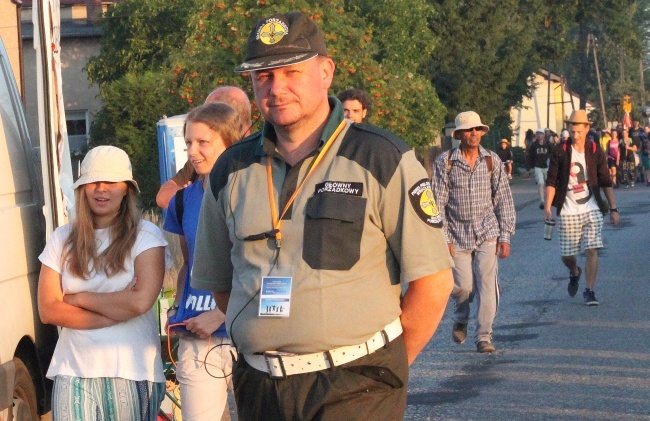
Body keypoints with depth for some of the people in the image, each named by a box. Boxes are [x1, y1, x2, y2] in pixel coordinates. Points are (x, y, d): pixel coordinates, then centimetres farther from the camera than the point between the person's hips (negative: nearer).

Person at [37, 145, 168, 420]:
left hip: (132, 372, -2)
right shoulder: (62, 238, 6)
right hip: (74, 372, 2)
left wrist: (78, 298, -5)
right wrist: (117, 308, -10)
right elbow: (48, 310, -1)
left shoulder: (146, 235, -4)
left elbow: (142, 301, -15)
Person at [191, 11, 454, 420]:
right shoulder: (230, 171, 8)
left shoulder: (383, 160, -5)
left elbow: (432, 283, -6)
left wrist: (387, 369, -1)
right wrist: (261, 344, 9)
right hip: (259, 387, 4)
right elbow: (219, 284, 18)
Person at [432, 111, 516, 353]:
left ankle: (484, 336, -2)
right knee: (462, 286, 1)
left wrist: (505, 236, 2)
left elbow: (503, 199, 7)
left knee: (487, 284, -9)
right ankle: (461, 319, 33)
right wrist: (444, 238, -7)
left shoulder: (492, 160, 3)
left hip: (487, 233, 1)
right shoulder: (445, 162, -3)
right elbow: (438, 202, -2)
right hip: (458, 234, -1)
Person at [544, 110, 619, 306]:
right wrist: (547, 208, -11)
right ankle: (574, 273, 38)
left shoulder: (596, 152, 2)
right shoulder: (560, 153, -1)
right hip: (568, 213, 0)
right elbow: (551, 182, -2)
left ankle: (589, 291, 0)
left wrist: (613, 209, 3)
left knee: (592, 251, -10)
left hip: (592, 210, 0)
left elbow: (606, 183, 7)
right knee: (566, 255, 4)